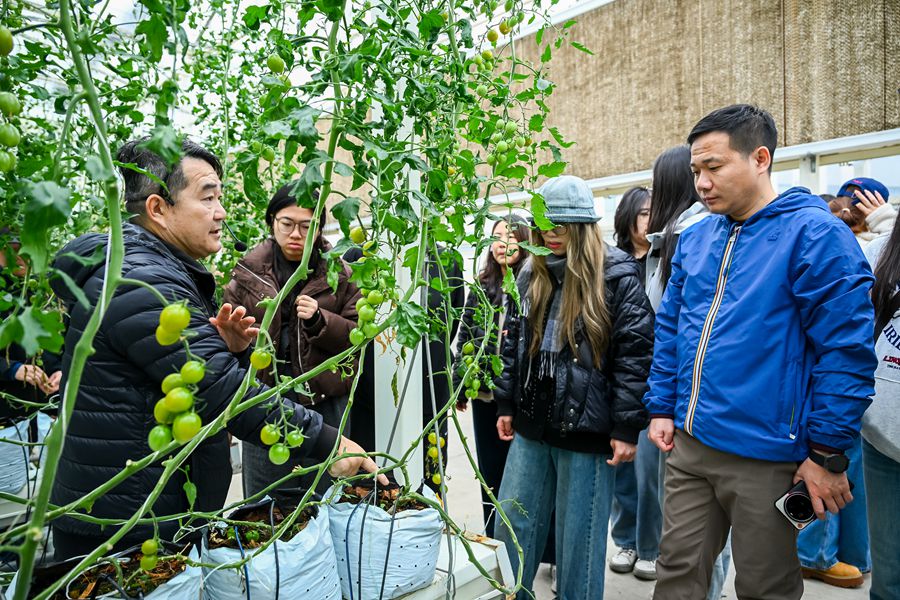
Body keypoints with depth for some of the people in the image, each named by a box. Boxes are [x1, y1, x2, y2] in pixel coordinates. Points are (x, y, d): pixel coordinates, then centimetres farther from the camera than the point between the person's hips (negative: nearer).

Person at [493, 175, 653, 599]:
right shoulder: (530, 275, 9)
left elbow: (635, 353, -12)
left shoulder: (616, 275, -9)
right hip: (532, 422, 6)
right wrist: (506, 404, 12)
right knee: (513, 523, 15)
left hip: (586, 427, -6)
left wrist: (626, 428, -14)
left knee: (578, 535, 9)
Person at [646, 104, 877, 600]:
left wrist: (829, 453, -11)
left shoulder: (814, 234, -11)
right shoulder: (694, 239, 8)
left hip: (765, 458, -5)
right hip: (688, 444, 6)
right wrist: (661, 407, 8)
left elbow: (847, 349, -12)